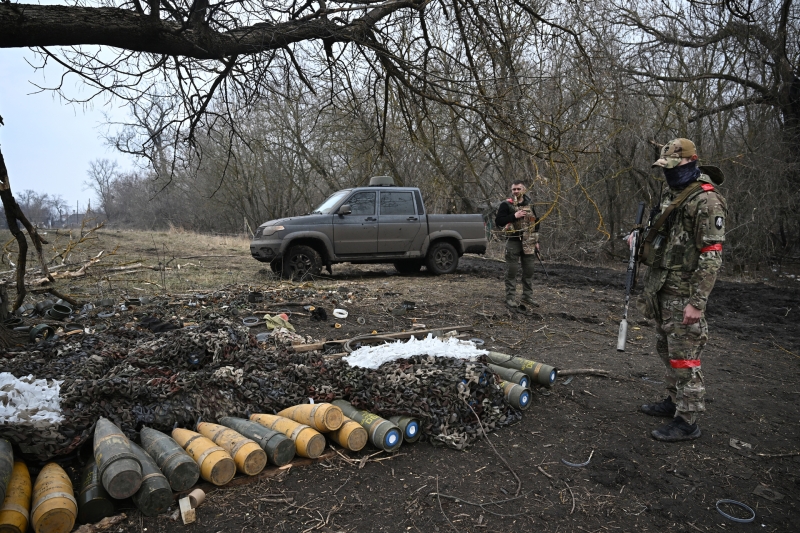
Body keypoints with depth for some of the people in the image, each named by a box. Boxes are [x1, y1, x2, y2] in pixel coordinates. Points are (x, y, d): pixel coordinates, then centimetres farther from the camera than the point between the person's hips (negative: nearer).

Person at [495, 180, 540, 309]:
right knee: (512, 270, -3)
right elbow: (498, 222, -12)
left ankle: (528, 297, 19)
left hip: (528, 243, 5)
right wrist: (514, 216, -20)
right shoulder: (506, 205, -4)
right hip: (513, 242, -5)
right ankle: (510, 298, 5)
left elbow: (536, 223, 19)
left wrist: (536, 241, 14)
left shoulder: (529, 205, 12)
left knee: (529, 270, 8)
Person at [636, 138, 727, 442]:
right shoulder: (673, 197, 15)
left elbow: (711, 256, -20)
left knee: (683, 355, -3)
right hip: (663, 290, 9)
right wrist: (642, 242, 7)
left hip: (683, 294, -9)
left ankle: (687, 422, 7)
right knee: (666, 349, 18)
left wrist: (697, 302, -23)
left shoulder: (706, 201, -15)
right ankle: (674, 401, 33)